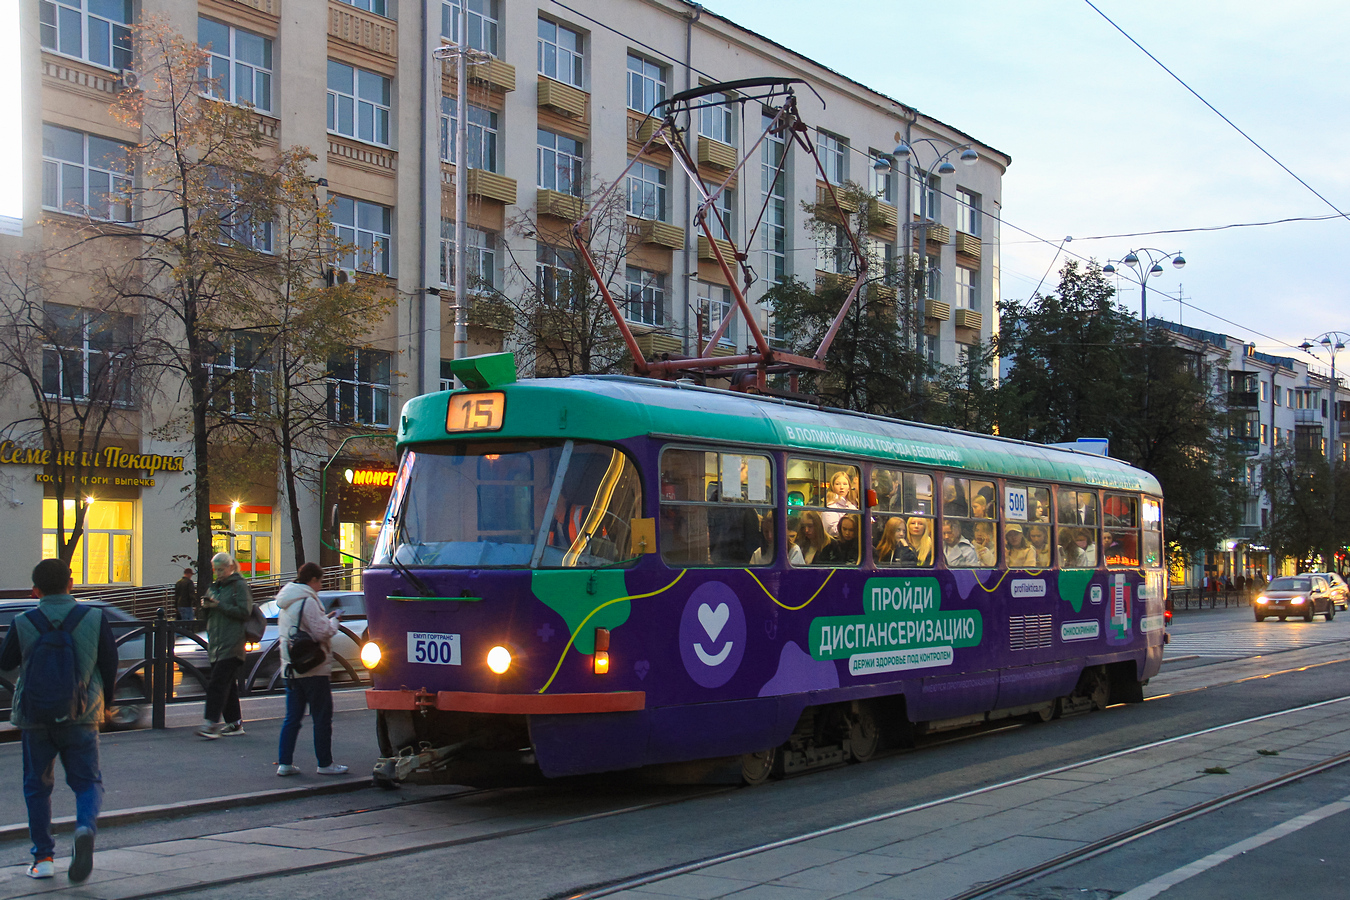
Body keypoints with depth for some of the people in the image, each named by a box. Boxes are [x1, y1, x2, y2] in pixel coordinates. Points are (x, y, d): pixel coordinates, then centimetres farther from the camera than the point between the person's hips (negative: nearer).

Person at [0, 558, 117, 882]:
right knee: (87, 781, 8)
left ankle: (43, 857, 12)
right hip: (81, 716, 0)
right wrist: (105, 701, 17)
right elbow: (110, 664, 2)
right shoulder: (94, 617, -4)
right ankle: (86, 827, -23)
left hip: (35, 716, 0)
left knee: (37, 785, 14)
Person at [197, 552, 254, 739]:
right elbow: (208, 615, 25)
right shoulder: (215, 587, 21)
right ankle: (235, 723, 15)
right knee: (228, 684, 10)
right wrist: (206, 606, 3)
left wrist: (219, 605, -16)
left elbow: (244, 612, -14)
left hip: (231, 644, -8)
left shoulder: (240, 586, -3)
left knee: (218, 683, -15)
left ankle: (211, 723, -20)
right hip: (215, 643, 8)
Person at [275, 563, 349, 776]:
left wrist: (326, 619, 15)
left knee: (292, 717, 11)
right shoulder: (307, 601, -16)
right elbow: (321, 632, -20)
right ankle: (325, 764, 5)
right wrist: (333, 620, -1)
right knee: (322, 718, 1)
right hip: (314, 669, -8)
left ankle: (284, 763, 9)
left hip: (291, 668, 8)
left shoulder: (285, 603, 14)